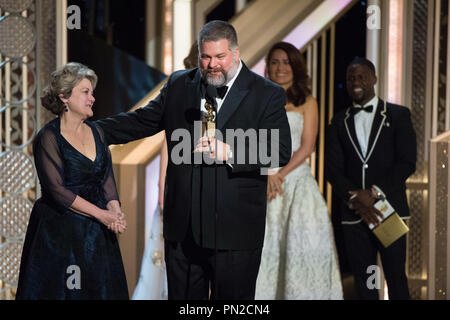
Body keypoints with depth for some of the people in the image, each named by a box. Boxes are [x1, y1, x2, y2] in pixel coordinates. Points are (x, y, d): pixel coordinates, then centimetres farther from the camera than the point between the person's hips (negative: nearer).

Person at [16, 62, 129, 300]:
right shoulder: (49, 138, -11)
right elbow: (57, 190, -16)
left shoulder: (96, 132, 9)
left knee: (100, 289, 8)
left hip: (97, 233, 6)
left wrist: (113, 209, -13)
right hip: (60, 232, -6)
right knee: (60, 290, -1)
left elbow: (107, 178, 7)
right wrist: (101, 214, -18)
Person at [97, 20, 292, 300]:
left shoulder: (267, 95, -3)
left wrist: (229, 152, -22)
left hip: (235, 232, -3)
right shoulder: (179, 85, 10)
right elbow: (141, 122, 14)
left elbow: (281, 152, -10)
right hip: (183, 229, 4)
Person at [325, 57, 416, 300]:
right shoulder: (339, 122, 14)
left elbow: (407, 163, -4)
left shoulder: (398, 115, 5)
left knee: (396, 278, -1)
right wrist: (354, 199, -11)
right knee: (363, 280, 3)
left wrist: (374, 192, -14)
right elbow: (333, 168, 5)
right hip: (353, 214, 3)